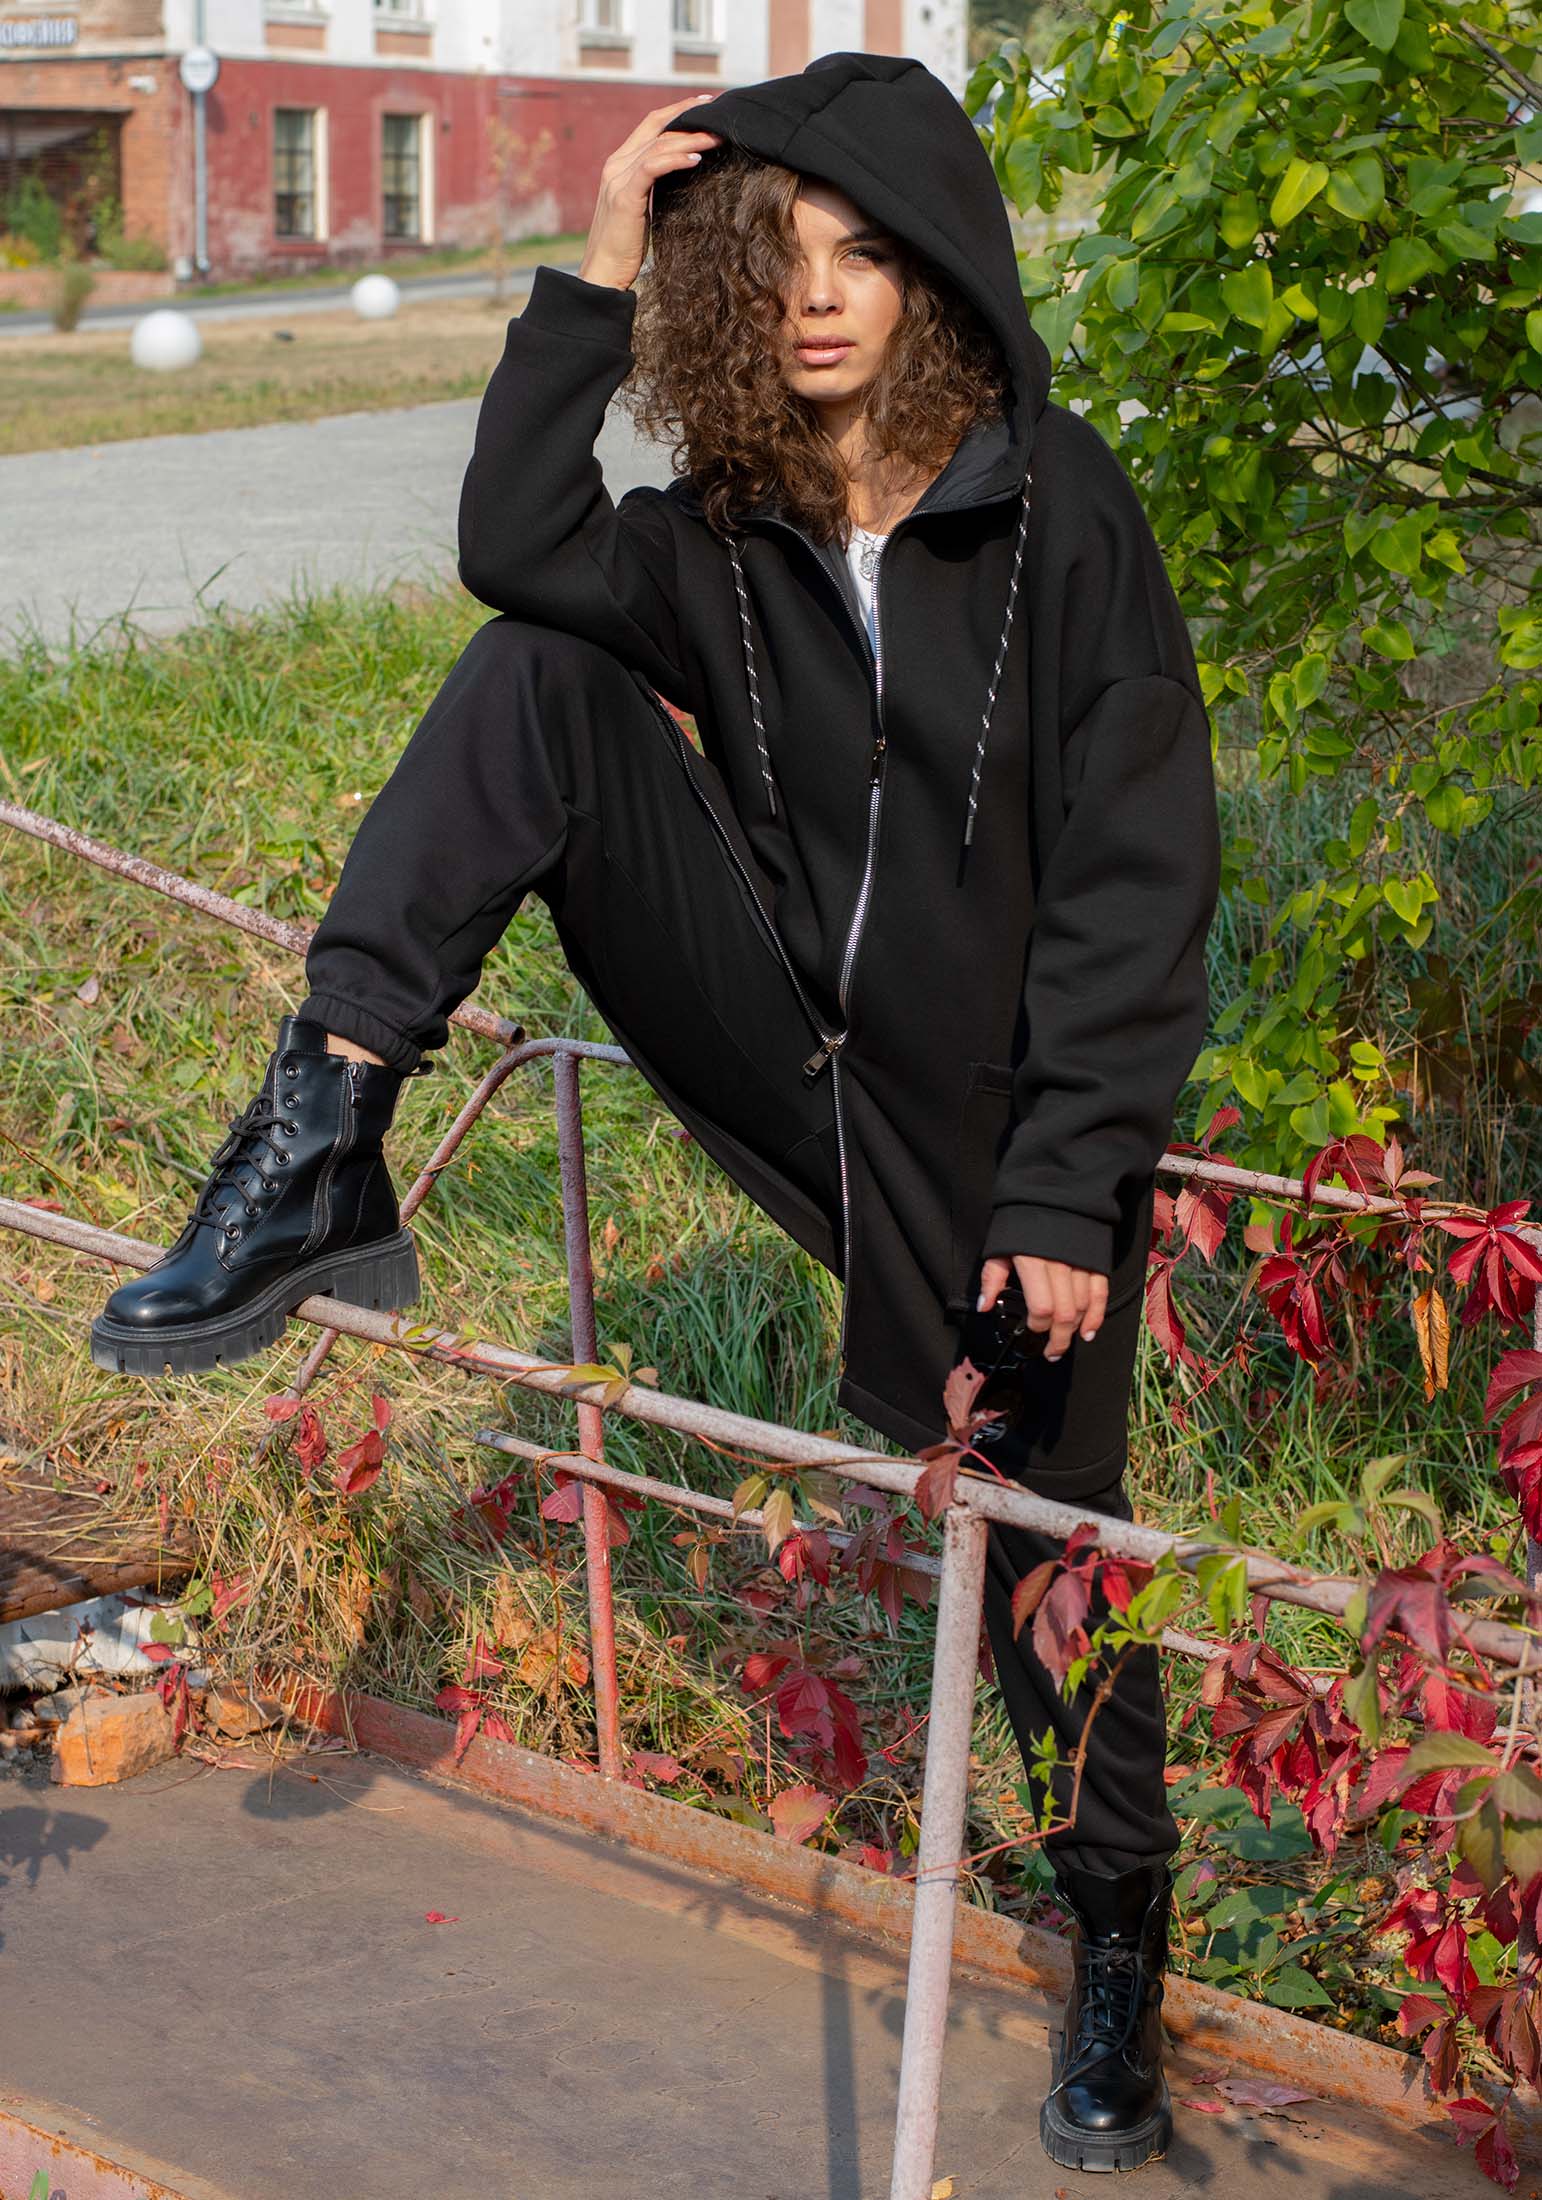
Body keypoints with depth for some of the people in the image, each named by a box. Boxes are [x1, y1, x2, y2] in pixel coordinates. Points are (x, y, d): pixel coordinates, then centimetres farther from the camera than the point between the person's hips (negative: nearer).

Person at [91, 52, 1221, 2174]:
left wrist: (1069, 1184, -16)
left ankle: (1119, 1939, 32)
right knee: (539, 689, -12)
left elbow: (1140, 865, -13)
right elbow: (522, 555, -21)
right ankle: (321, 1156, -21)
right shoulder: (727, 529, 1)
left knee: (1049, 1527, 6)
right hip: (798, 1070, 3)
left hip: (1004, 1119, -3)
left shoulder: (1058, 508, -11)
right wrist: (592, 286, -24)